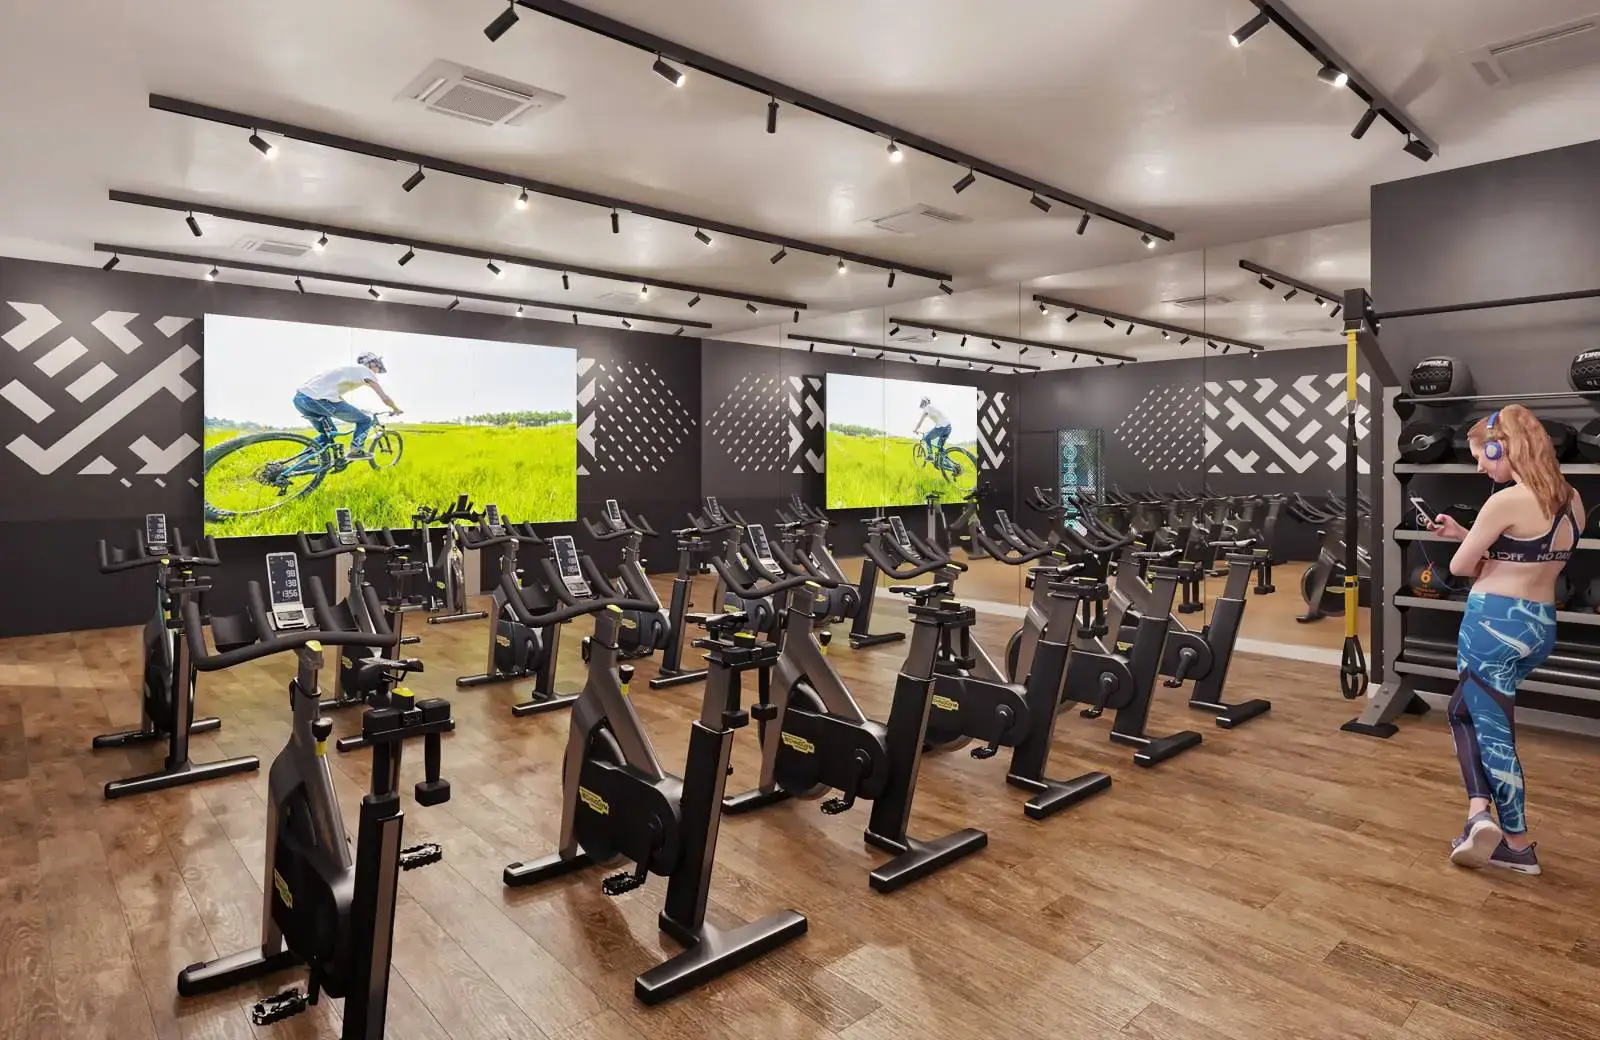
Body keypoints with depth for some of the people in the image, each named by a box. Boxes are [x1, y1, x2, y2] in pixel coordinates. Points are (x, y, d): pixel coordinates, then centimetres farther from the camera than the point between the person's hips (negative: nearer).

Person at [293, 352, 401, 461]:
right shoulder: (366, 371, 9)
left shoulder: (349, 369, 33)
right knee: (365, 420, 7)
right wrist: (396, 409, 23)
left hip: (299, 397, 9)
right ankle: (355, 451, 11)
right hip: (318, 399, -9)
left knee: (327, 433, 27)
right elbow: (385, 398, 4)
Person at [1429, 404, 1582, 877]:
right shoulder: (1570, 500, 7)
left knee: (1493, 729, 5)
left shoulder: (1504, 502, -18)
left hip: (1494, 624, -9)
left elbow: (1459, 566, -11)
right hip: (1541, 626, 9)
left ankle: (1519, 845, 15)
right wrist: (1465, 534, 13)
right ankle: (1481, 810, 17)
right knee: (1464, 710, 23)